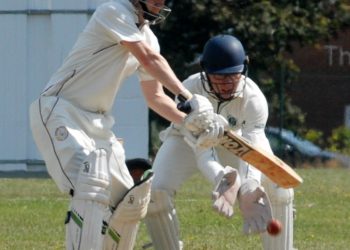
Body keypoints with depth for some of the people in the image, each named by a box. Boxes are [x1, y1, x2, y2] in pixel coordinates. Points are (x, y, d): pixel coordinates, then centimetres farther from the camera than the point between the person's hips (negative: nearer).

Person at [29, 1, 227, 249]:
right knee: (91, 185, -28)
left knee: (129, 202, 7)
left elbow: (155, 96, 13)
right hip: (59, 110, -9)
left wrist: (190, 121, -3)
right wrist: (188, 98, -32)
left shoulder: (148, 38, 11)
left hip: (97, 121, 10)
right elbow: (150, 60, -25)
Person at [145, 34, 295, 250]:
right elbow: (202, 152, -42)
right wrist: (221, 180, -64)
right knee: (156, 192, -24)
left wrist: (249, 188, -63)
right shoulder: (189, 92, -37)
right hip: (187, 139, -1)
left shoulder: (254, 99, -33)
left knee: (280, 190, -16)